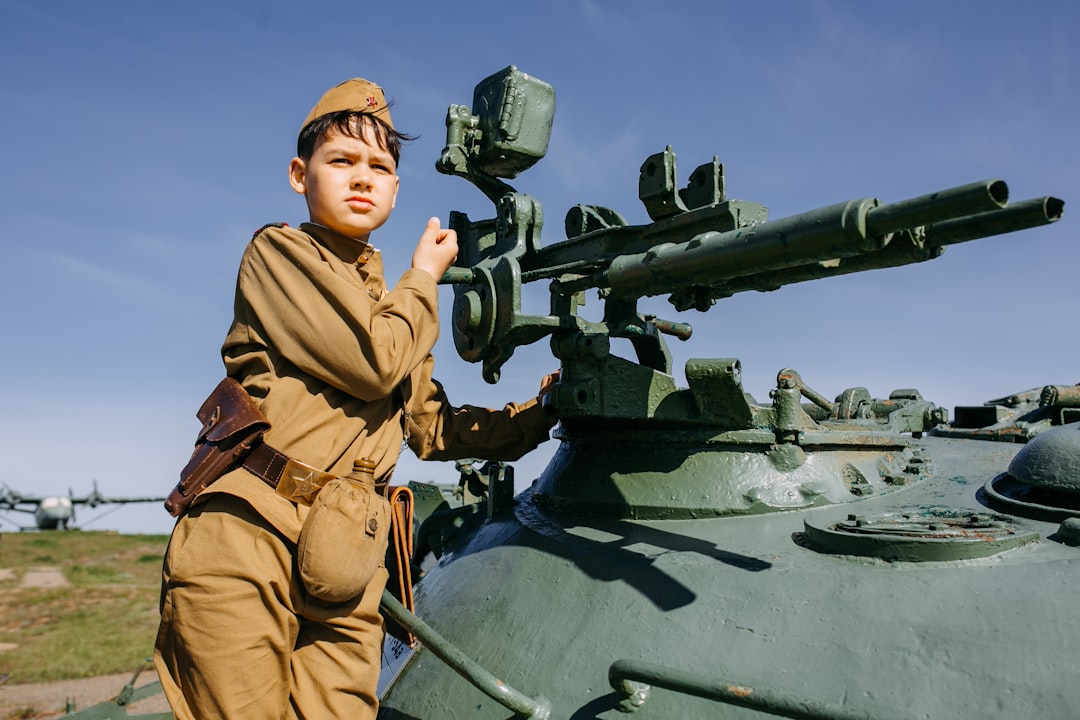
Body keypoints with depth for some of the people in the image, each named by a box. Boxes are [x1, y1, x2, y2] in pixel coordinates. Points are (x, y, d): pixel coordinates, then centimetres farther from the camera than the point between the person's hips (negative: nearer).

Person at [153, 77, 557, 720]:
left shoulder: (396, 309, 20)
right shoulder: (279, 251, 1)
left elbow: (434, 429, 17)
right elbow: (375, 363, -13)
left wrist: (536, 415, 6)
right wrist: (426, 276, 4)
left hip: (344, 567, 6)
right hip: (245, 548, -5)